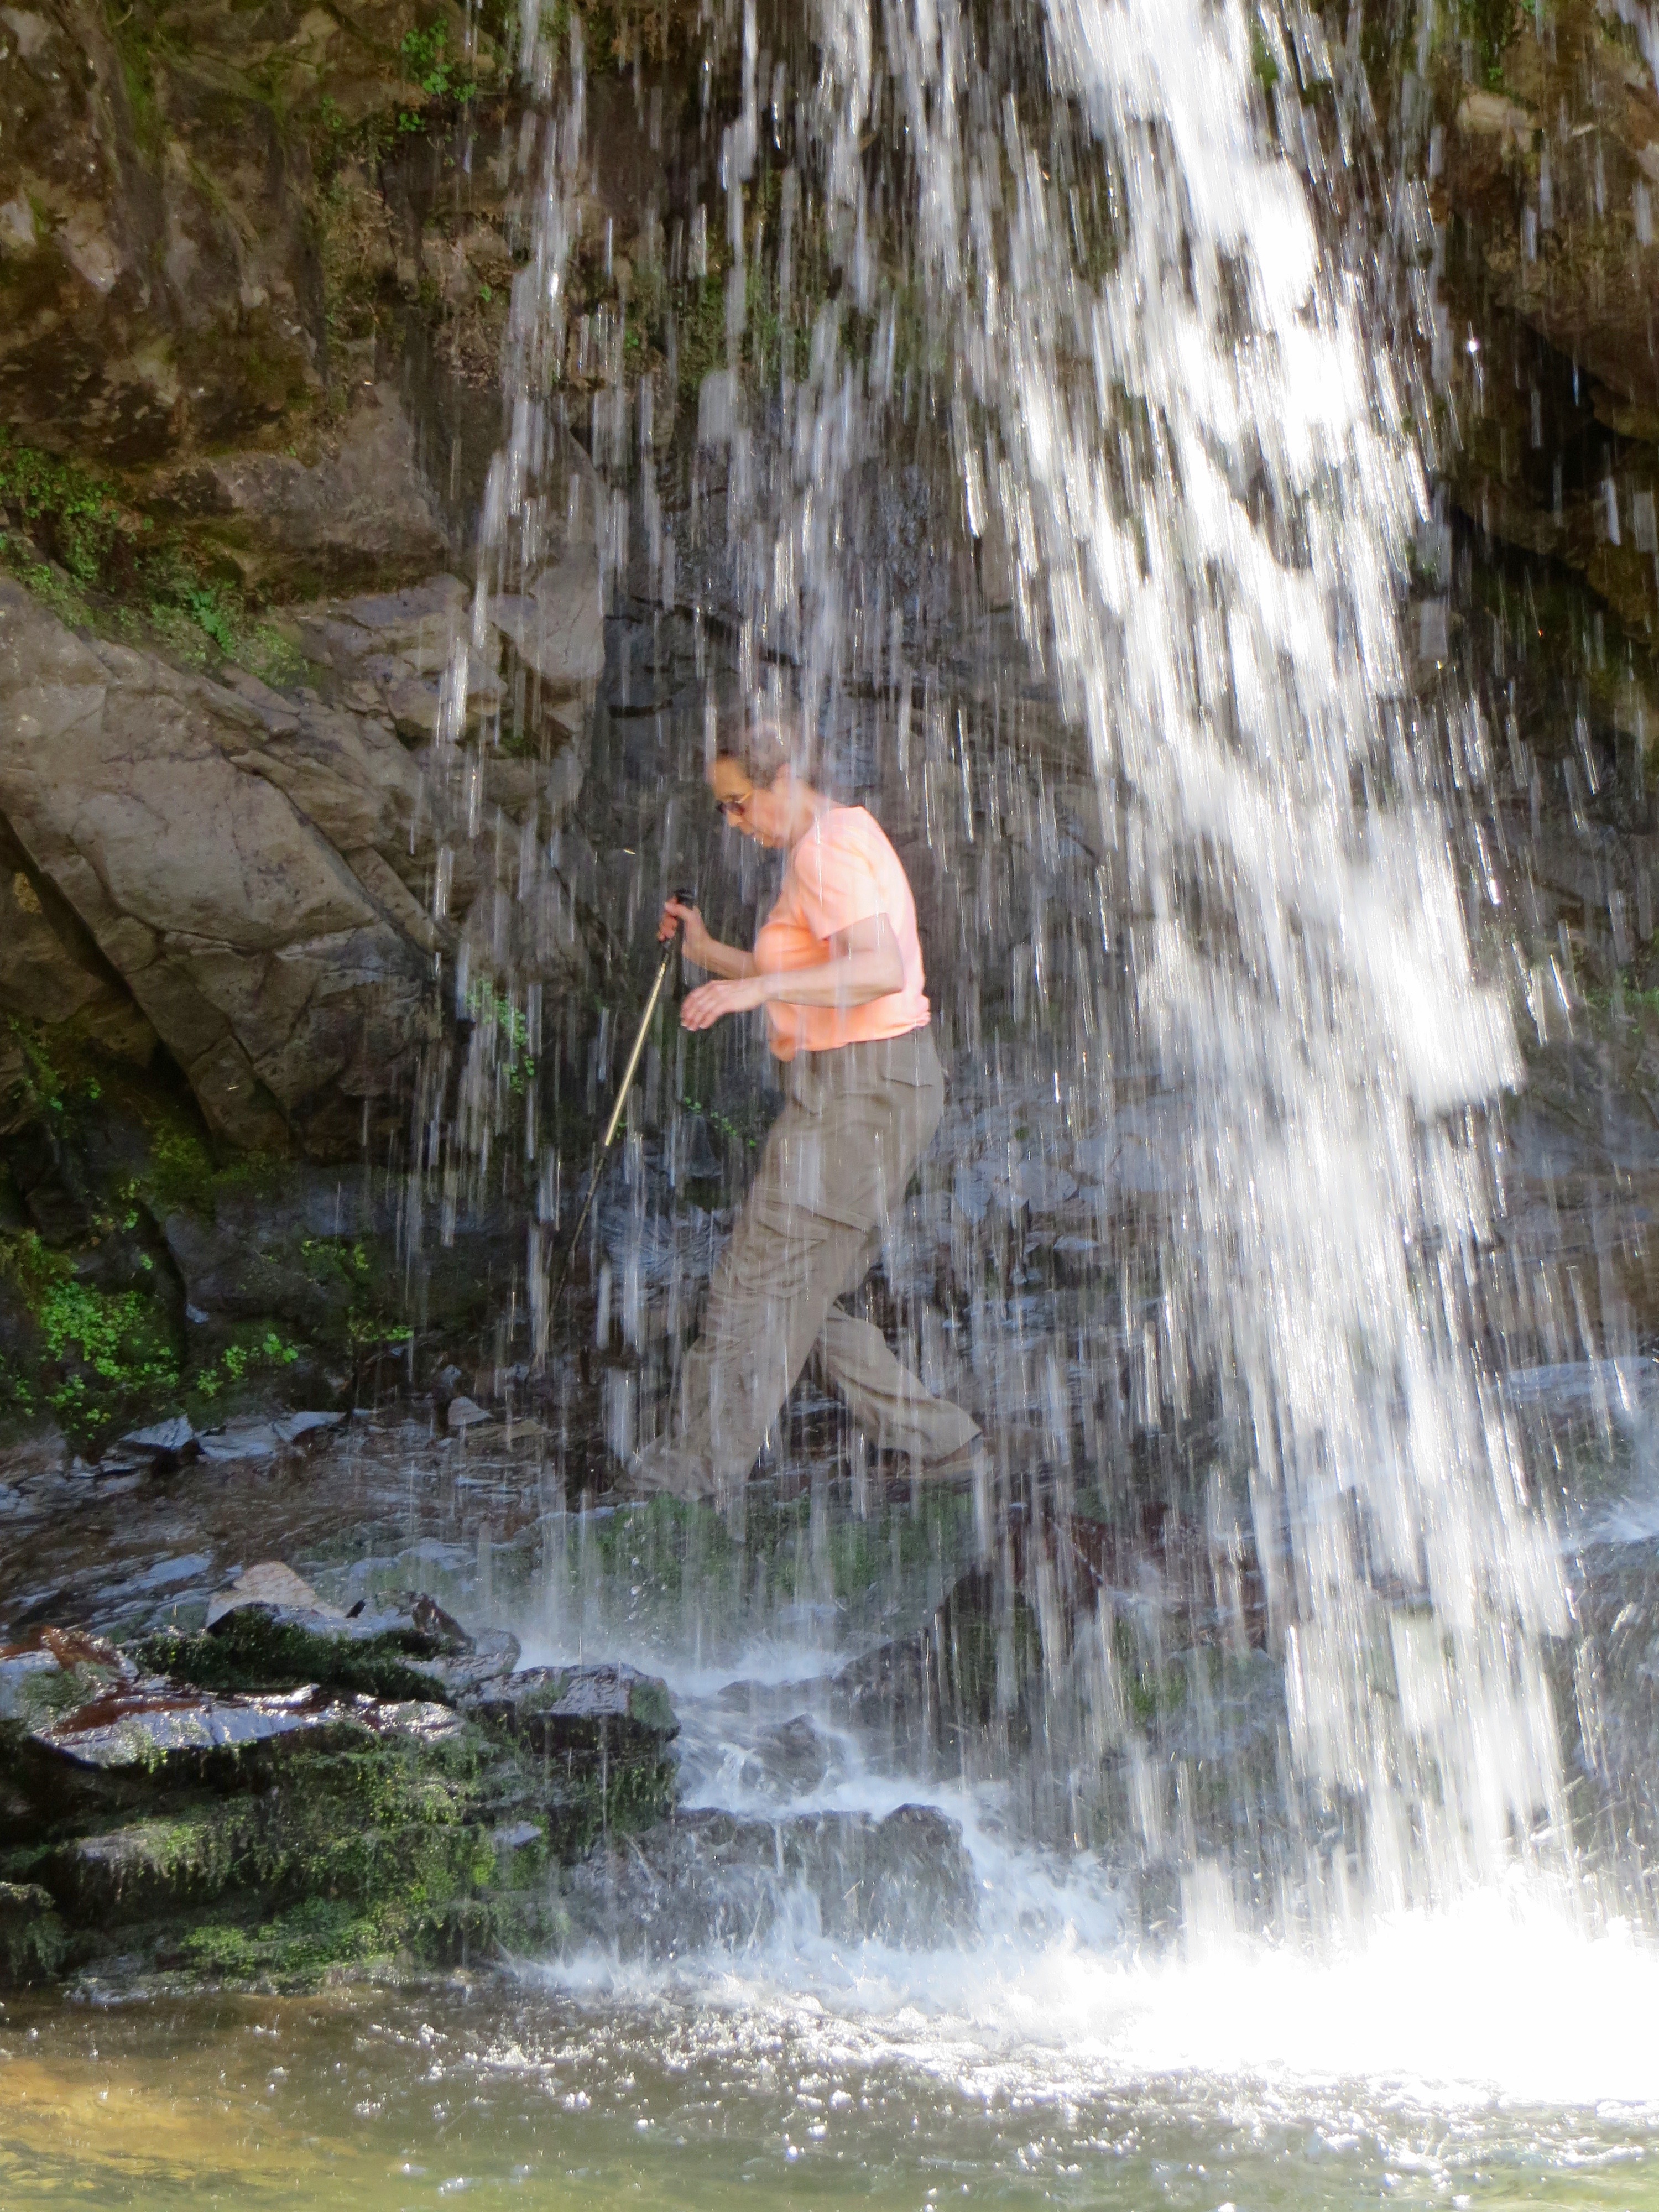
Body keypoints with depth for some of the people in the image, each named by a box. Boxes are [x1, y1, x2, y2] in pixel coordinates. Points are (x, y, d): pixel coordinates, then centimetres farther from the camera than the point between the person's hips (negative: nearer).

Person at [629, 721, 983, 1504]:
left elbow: (882, 969, -30)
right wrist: (707, 952, 15)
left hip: (859, 1091, -11)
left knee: (757, 1284, -2)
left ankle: (703, 1466, 11)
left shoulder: (826, 850, -14)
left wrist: (754, 986, -32)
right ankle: (939, 1440, 18)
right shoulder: (843, 836, 18)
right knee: (805, 1295, 14)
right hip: (865, 1086, 11)